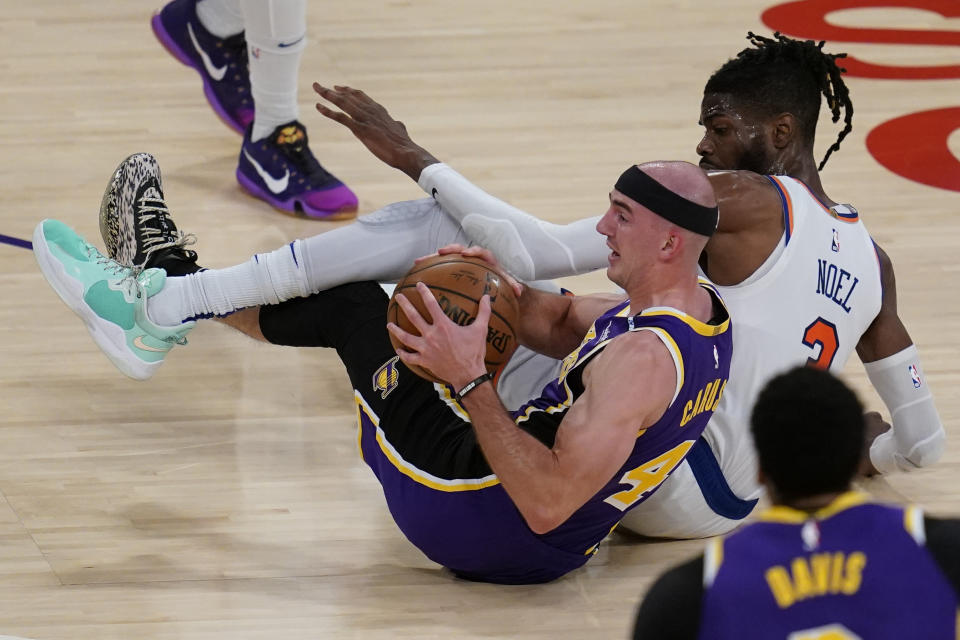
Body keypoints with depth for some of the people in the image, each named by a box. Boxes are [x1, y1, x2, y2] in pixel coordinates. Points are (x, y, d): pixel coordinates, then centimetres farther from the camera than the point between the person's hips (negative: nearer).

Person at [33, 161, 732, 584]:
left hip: (488, 527, -9)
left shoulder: (643, 357, -31)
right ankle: (166, 302, 37)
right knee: (349, 296, 22)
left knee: (349, 301, 4)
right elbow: (567, 323, 16)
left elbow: (547, 506, -34)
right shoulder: (698, 305, -1)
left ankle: (163, 302, 24)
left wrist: (471, 382, -32)